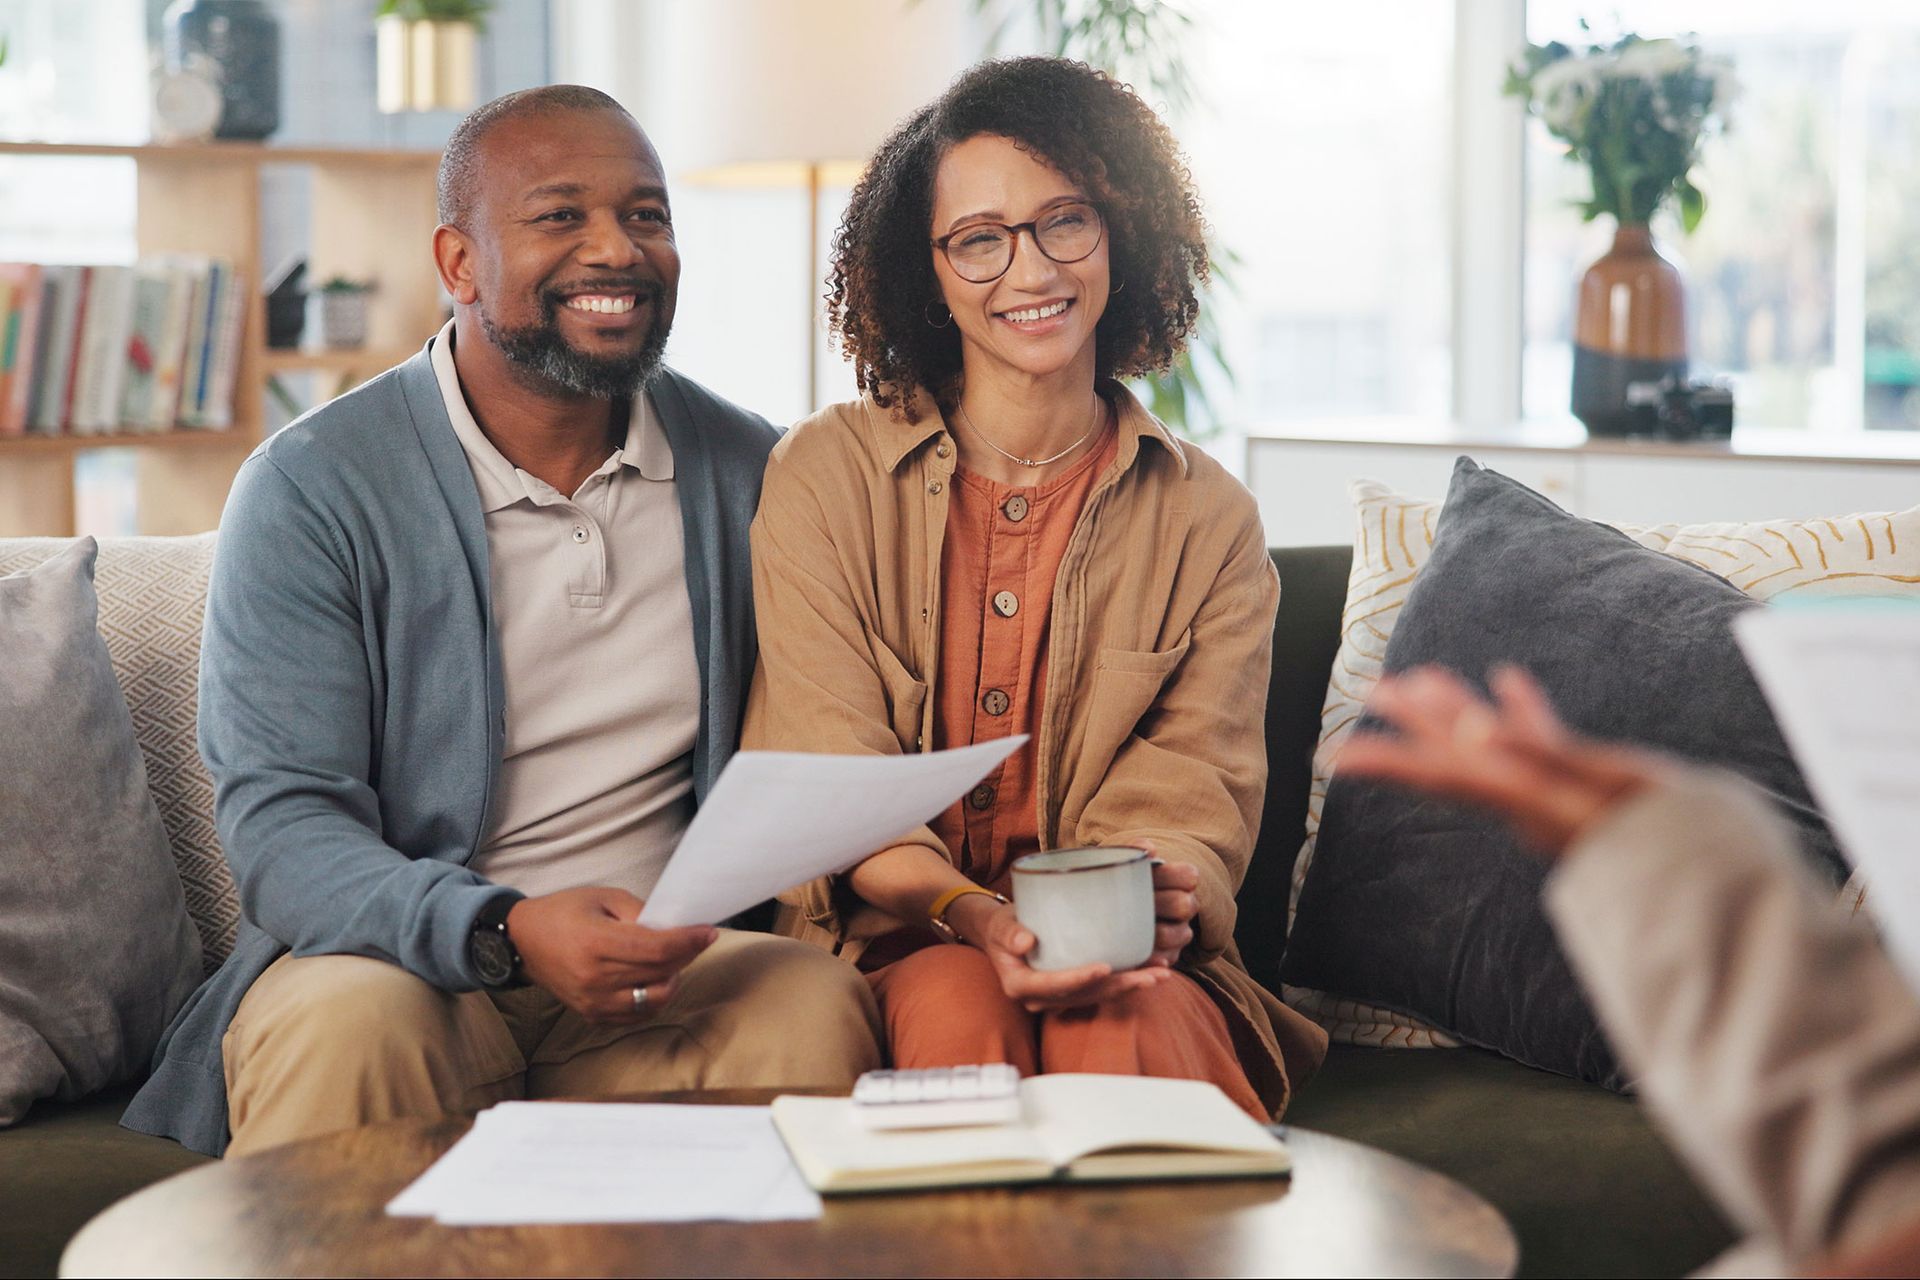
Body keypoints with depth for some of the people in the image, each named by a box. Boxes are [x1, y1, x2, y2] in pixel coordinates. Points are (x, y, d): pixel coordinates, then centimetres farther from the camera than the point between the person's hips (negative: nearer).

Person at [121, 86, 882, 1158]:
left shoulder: (747, 468, 9)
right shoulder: (311, 491, -4)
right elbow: (281, 824, -12)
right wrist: (509, 935, -30)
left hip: (667, 957, 3)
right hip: (391, 956, -2)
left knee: (818, 1008, -29)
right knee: (351, 1024, -36)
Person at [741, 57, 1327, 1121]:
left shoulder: (1206, 520, 9)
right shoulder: (824, 477, 4)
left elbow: (1189, 798, 1)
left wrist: (1150, 897, -26)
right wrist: (970, 915, -26)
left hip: (1122, 957, 1)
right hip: (892, 942, -1)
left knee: (1130, 1023, -34)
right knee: (957, 1006, -36)